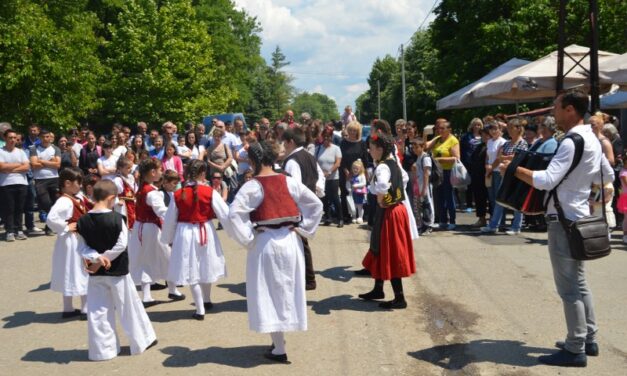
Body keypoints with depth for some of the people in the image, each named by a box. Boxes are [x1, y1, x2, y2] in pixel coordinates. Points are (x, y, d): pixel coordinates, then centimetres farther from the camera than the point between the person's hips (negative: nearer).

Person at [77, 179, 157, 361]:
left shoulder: (83, 221, -5)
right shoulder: (116, 218, -16)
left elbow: (83, 247, -4)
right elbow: (121, 245, -16)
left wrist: (96, 258, -16)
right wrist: (102, 259, -11)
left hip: (96, 272, 3)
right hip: (117, 271, -3)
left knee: (98, 311, 10)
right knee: (129, 307, 11)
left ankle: (102, 349, 15)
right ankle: (142, 340, 24)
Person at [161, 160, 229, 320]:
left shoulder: (178, 194, -5)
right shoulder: (210, 192, -11)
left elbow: (170, 220, 4)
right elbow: (225, 214, -7)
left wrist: (168, 239, 19)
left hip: (185, 234, 0)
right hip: (206, 233, 0)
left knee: (192, 272, 8)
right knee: (206, 268, 21)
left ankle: (200, 310, 9)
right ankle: (207, 301, 40)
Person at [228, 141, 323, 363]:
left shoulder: (252, 186, -12)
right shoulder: (289, 182, 2)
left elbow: (234, 214, -23)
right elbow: (316, 204, 5)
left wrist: (247, 239, -12)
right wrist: (303, 229, 6)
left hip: (265, 243, -5)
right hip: (290, 241, 5)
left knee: (271, 293, 5)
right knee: (288, 290, 17)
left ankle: (279, 349, 8)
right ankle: (279, 341, 29)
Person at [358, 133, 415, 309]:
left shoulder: (382, 167, -21)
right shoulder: (394, 163, 8)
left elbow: (382, 185, -42)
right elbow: (403, 178, 27)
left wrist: (380, 200, -23)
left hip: (388, 213, -10)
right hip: (397, 208, 10)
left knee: (389, 254, -2)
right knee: (382, 251, 20)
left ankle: (399, 298, 2)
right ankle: (378, 289, 34)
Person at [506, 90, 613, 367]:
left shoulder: (571, 143, -20)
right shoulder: (592, 140, 10)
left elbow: (546, 181, -30)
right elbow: (607, 176, 22)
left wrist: (514, 169, -19)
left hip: (563, 220, -10)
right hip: (578, 216, 10)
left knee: (568, 287, -3)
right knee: (578, 283, 18)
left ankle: (575, 350, 3)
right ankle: (588, 339, 26)